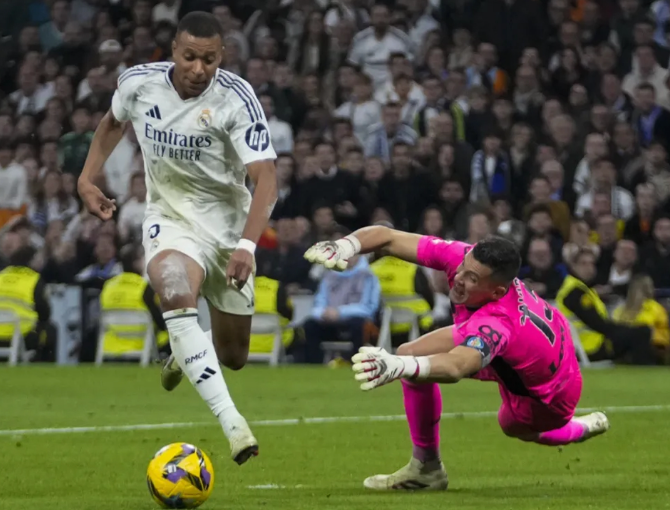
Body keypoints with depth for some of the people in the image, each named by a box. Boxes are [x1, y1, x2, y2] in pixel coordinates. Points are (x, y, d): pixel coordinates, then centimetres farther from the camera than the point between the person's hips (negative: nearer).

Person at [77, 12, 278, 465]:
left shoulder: (237, 98, -22)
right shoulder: (138, 83, -11)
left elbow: (266, 178, -29)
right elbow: (113, 122, 15)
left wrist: (247, 245, -41)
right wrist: (87, 178, 8)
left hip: (228, 223, 0)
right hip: (170, 218, 0)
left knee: (233, 356, 9)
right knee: (175, 292, -35)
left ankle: (186, 355, 50)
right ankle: (232, 423, -40)